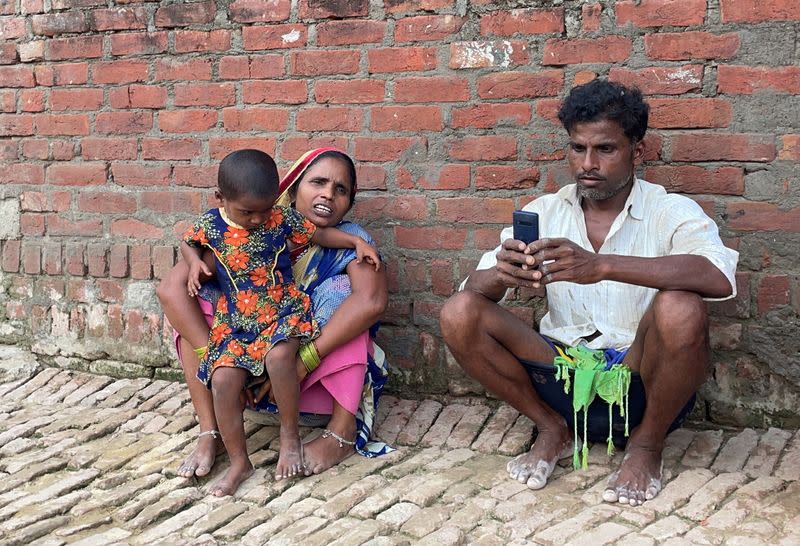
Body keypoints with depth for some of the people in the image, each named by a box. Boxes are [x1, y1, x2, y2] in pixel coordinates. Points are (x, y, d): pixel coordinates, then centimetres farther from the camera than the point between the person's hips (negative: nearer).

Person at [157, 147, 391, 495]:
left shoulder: (348, 240, -13)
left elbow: (372, 300, -36)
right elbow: (170, 288, -19)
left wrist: (302, 362, -39)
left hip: (322, 379, -2)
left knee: (339, 288, -25)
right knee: (196, 292, -13)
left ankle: (343, 433, -24)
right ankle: (209, 433, -18)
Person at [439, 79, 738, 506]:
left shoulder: (670, 212, -6)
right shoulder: (544, 212, 6)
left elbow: (719, 277, -28)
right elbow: (474, 287, -1)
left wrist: (600, 266, -39)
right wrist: (501, 275, -28)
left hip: (640, 379, -3)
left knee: (679, 310, -33)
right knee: (459, 314, -15)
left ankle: (647, 442, -5)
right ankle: (551, 429, 4)